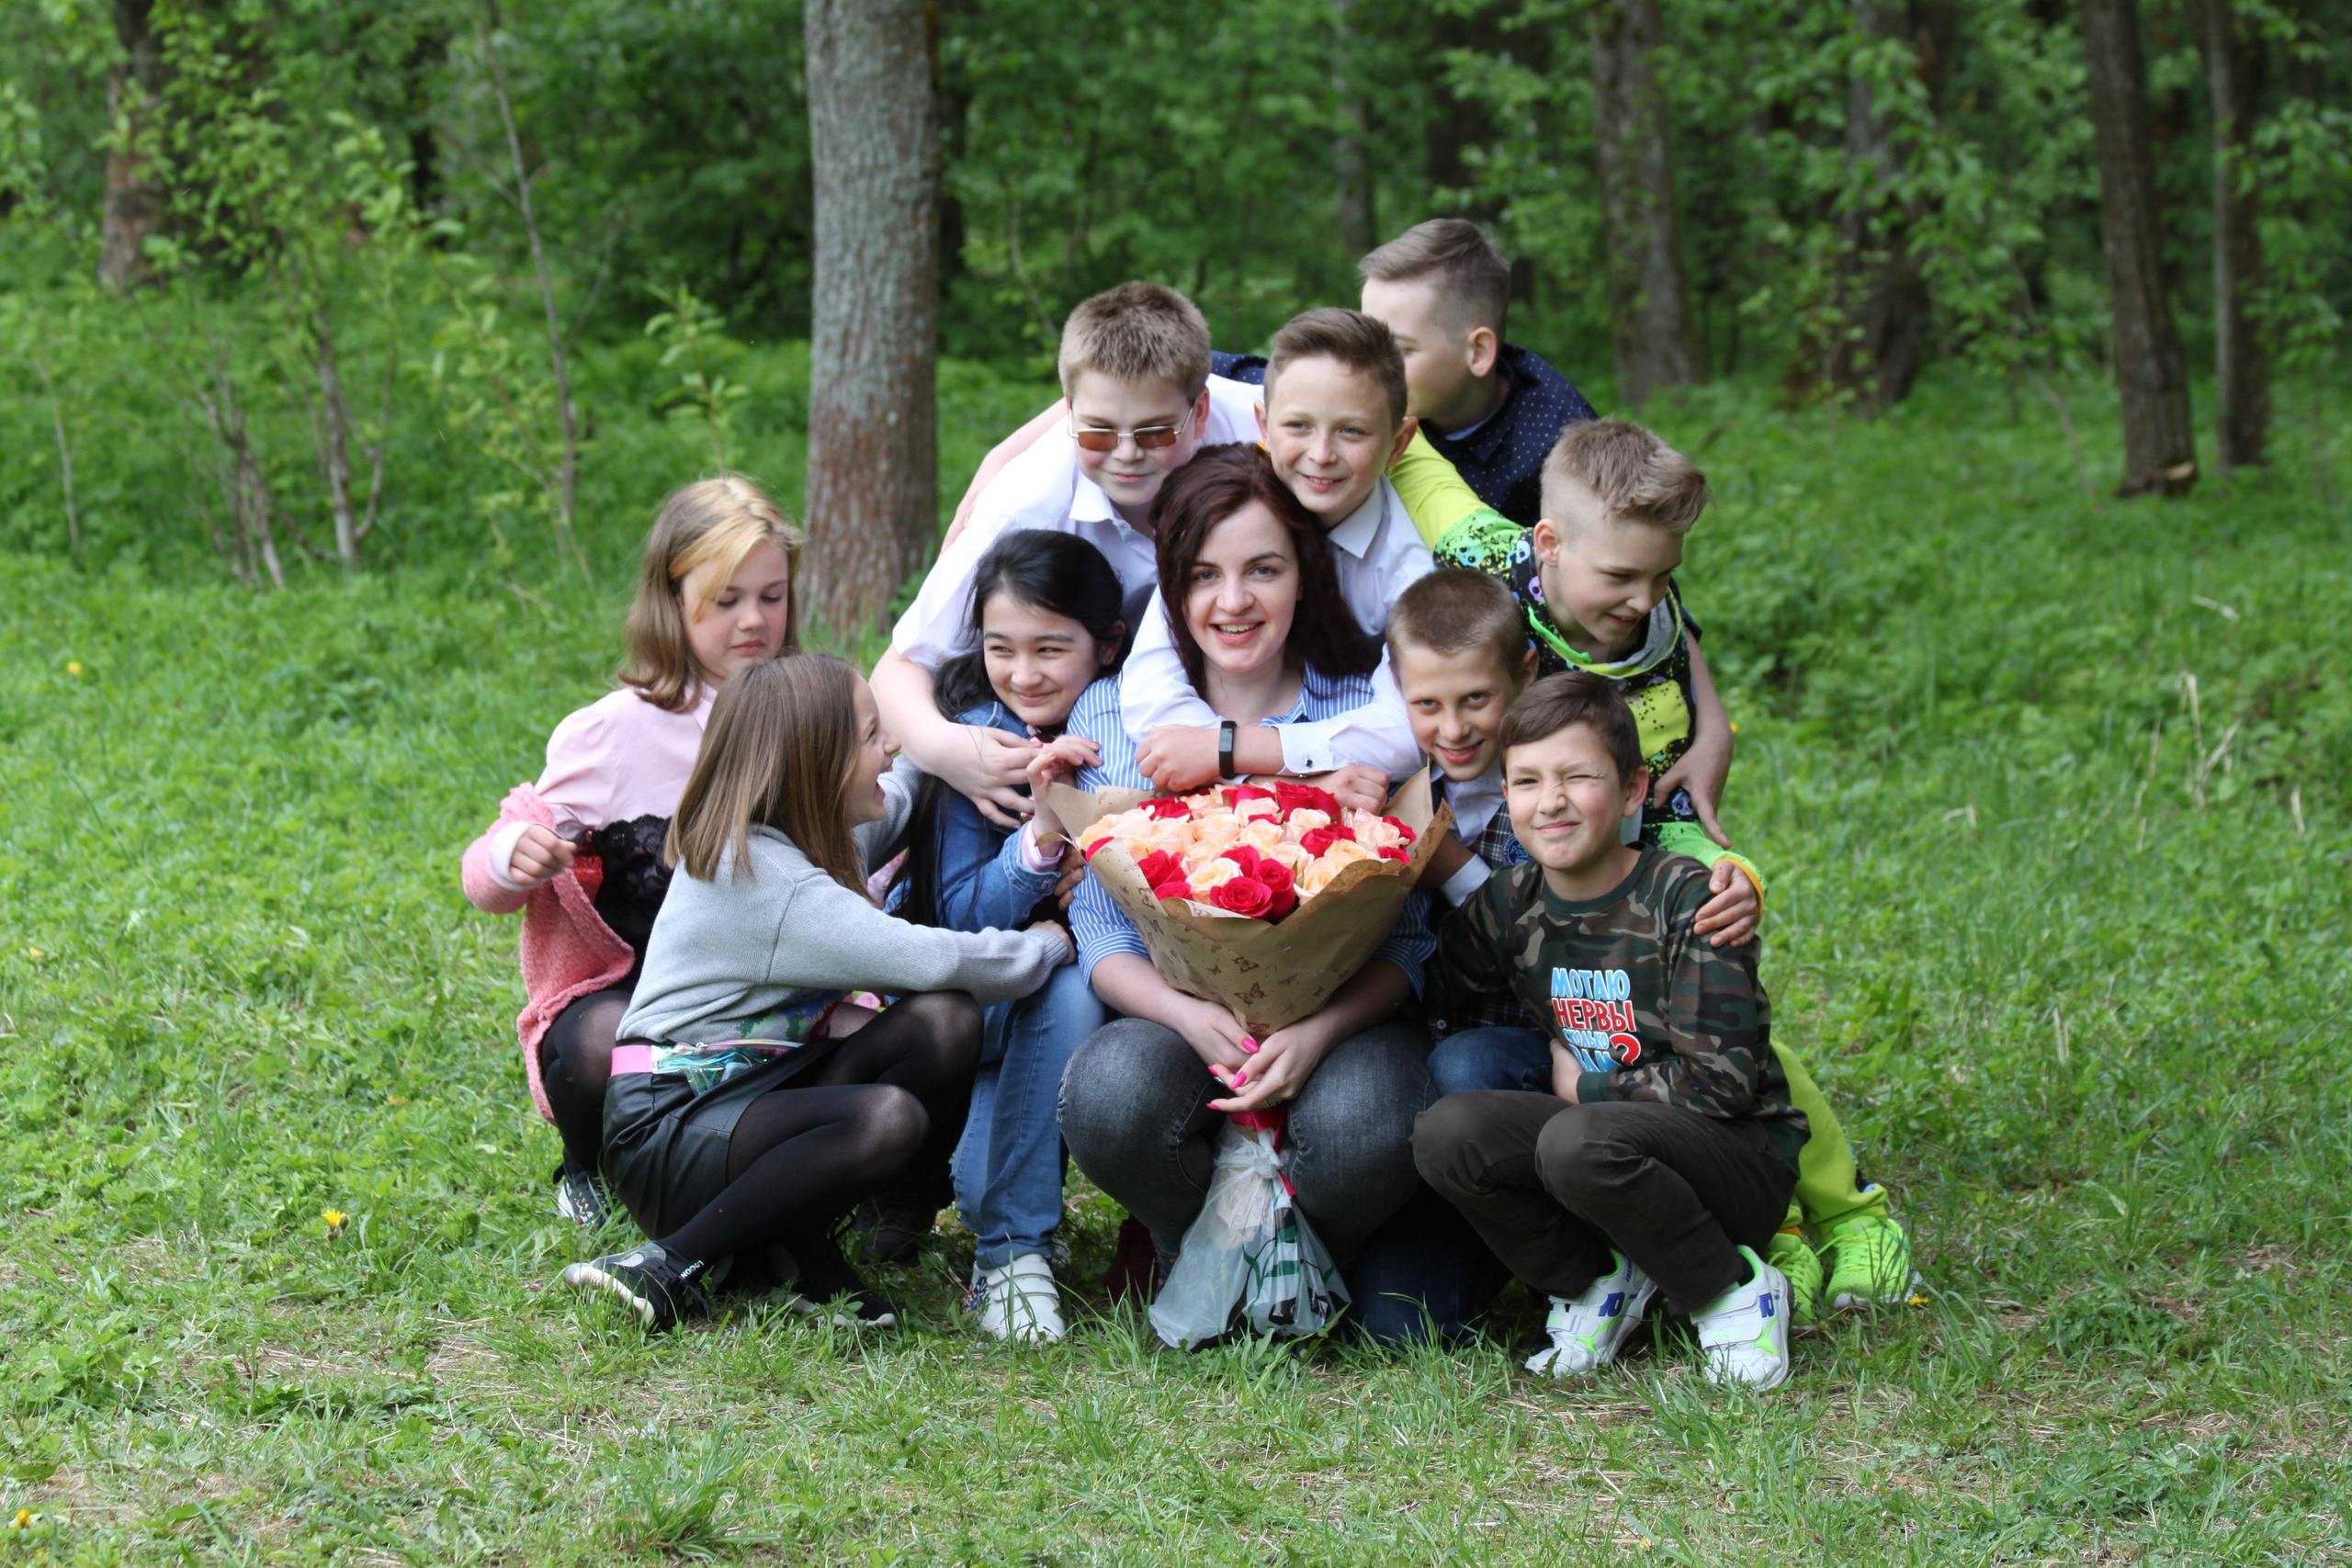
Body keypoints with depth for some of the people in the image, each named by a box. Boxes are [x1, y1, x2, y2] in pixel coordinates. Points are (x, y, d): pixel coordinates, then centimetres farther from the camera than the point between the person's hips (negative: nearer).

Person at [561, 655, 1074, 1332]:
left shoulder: (816, 837, 8)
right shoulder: (753, 872, -21)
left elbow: (901, 794, 32)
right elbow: (930, 961, -28)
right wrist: (1049, 945, -11)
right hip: (665, 1133, -9)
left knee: (946, 1023, -14)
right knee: (889, 1118, -35)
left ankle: (803, 1243, -11)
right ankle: (671, 1265, -23)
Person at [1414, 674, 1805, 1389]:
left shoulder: (1685, 898, -15)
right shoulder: (1510, 906, 1)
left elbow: (1721, 1082, -18)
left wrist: (1584, 1086, -9)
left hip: (1743, 1157, -5)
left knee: (1579, 1141, -36)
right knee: (1446, 1133, -20)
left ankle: (1734, 1291, -11)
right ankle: (1599, 1280, 3)